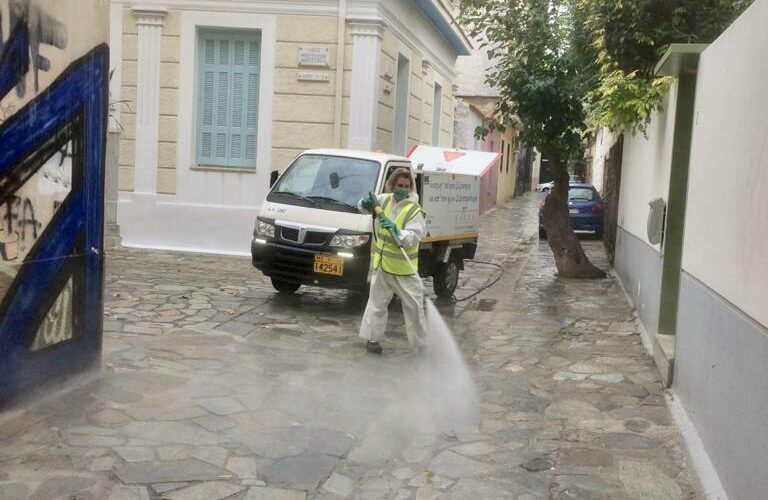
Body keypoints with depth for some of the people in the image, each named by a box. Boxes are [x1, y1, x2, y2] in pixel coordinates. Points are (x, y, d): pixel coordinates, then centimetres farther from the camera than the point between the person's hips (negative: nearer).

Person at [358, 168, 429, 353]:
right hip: (382, 263, 4)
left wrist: (395, 230, -40)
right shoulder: (384, 200, 2)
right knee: (378, 302, 12)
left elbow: (413, 237, -24)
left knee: (414, 305, 1)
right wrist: (366, 204, -8)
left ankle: (420, 342, 12)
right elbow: (363, 206, 16)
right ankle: (372, 338, 23)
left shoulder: (414, 210, -13)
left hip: (404, 269, -4)